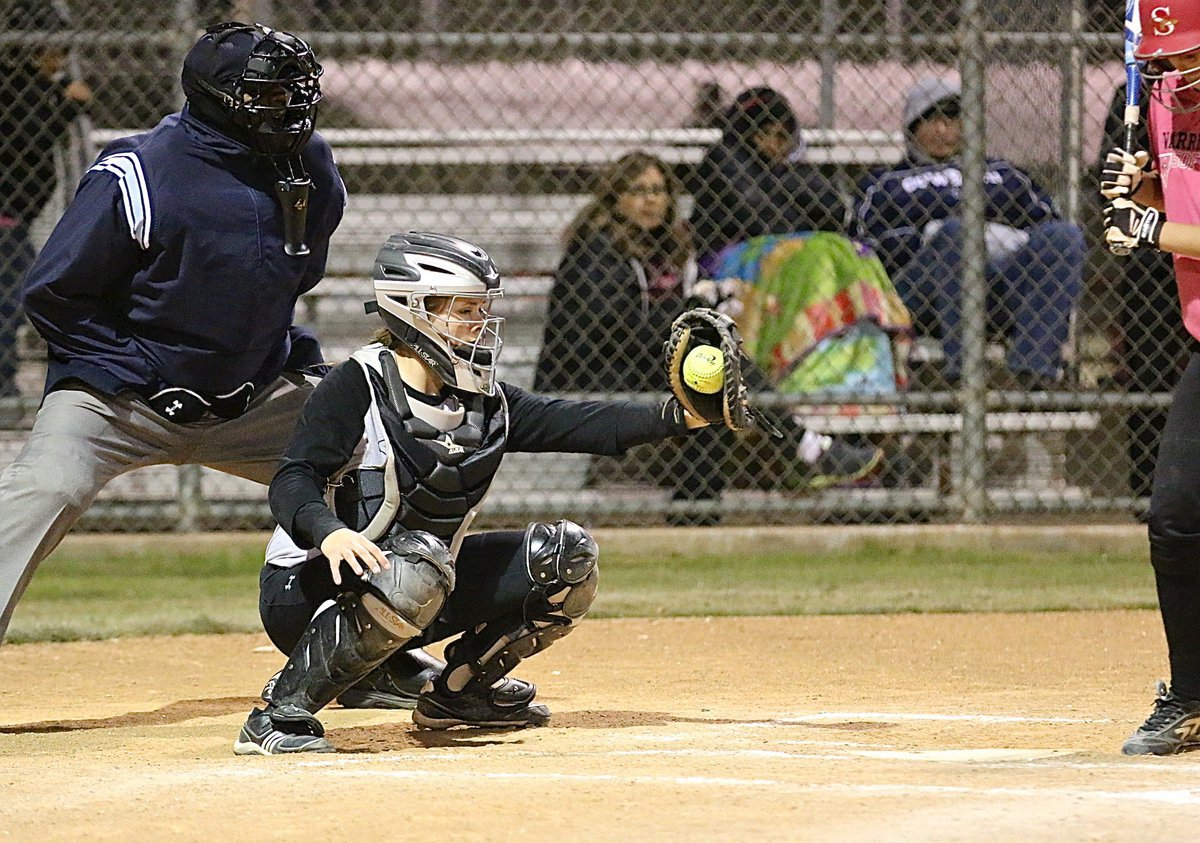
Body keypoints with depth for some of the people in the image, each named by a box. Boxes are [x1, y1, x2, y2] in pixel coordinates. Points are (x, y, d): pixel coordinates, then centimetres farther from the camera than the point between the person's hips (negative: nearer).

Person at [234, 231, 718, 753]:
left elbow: (569, 425, -4)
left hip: (414, 599, 8)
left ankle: (459, 690, 16)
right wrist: (328, 531, -46)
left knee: (566, 555, 2)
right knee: (418, 563, -40)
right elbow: (293, 482, -24)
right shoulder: (357, 386, -15)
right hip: (308, 589, -8)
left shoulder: (482, 399, 5)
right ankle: (281, 717, -29)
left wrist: (676, 417, -17)